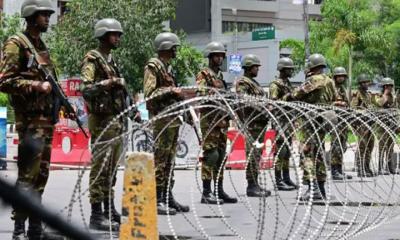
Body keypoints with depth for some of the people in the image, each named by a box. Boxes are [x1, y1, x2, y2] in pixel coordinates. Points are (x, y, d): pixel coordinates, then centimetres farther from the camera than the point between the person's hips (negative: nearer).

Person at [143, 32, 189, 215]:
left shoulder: (168, 67, 20)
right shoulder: (153, 66, -8)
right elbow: (149, 93, -17)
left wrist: (180, 94, 13)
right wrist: (171, 91, -19)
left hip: (173, 119, 9)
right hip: (162, 118, -9)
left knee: (169, 160, 11)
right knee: (160, 159, -8)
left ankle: (167, 197, 15)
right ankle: (156, 200, -7)